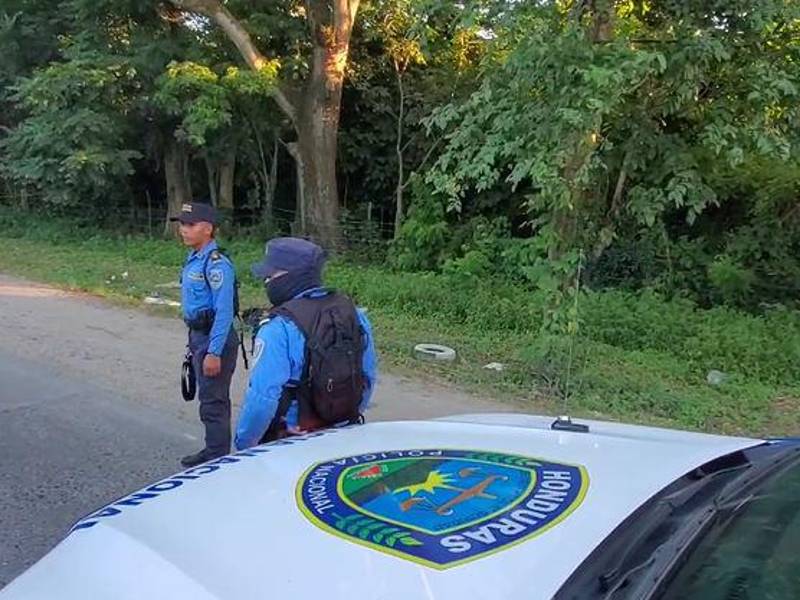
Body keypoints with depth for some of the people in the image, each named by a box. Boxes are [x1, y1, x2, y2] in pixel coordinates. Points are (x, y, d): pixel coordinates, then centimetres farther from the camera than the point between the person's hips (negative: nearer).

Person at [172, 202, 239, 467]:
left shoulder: (216, 263, -21)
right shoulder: (193, 259, 9)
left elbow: (224, 312, -24)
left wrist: (214, 352, -25)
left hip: (215, 338, -10)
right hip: (199, 335, 10)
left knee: (213, 402, -1)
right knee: (210, 398, 20)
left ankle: (218, 460, 12)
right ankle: (213, 452, 34)